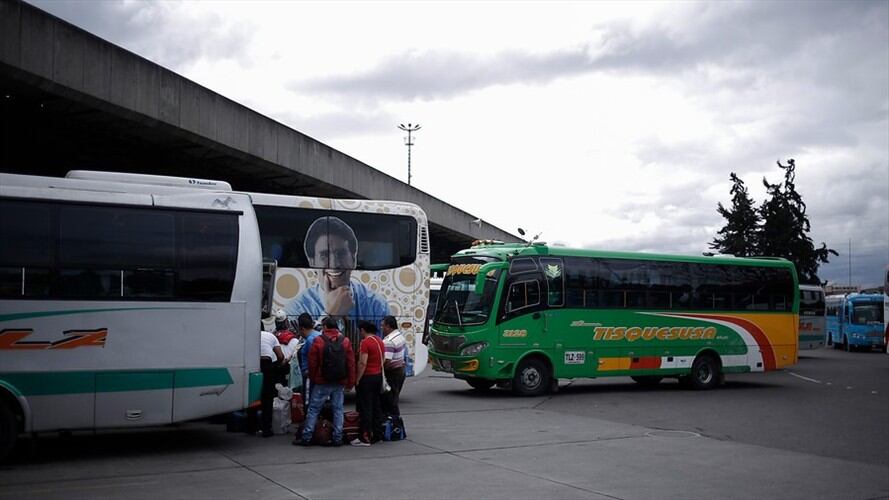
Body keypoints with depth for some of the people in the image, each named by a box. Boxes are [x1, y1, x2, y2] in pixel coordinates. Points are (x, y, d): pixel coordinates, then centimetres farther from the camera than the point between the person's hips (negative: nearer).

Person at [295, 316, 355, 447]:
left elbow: (312, 363, -4)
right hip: (340, 382, 3)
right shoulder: (345, 341, 3)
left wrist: (312, 379, 9)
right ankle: (337, 438, 8)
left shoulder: (318, 341, -6)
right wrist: (350, 382, 8)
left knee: (313, 409, 3)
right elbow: (351, 363, 3)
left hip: (322, 382, -3)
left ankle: (306, 437, 4)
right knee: (338, 409, 9)